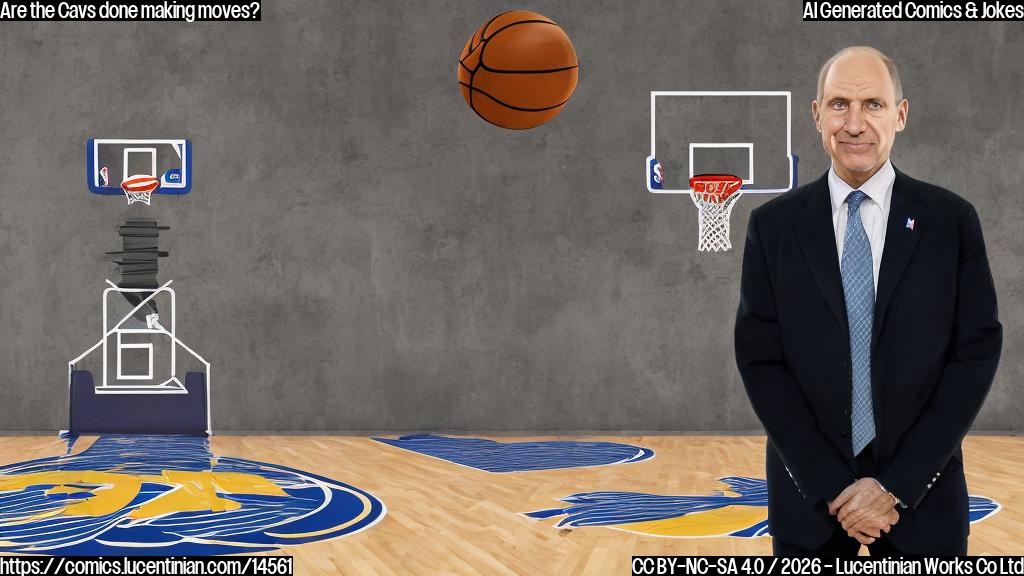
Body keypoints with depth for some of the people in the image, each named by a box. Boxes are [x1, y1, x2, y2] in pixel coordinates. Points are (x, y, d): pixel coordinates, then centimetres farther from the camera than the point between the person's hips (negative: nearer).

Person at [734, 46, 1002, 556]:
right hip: (809, 494, 0)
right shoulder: (774, 225, 0)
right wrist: (833, 487, -11)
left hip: (922, 493, 0)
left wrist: (899, 486, -10)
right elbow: (760, 361, -2)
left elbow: (976, 354, -3)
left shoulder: (952, 221, -1)